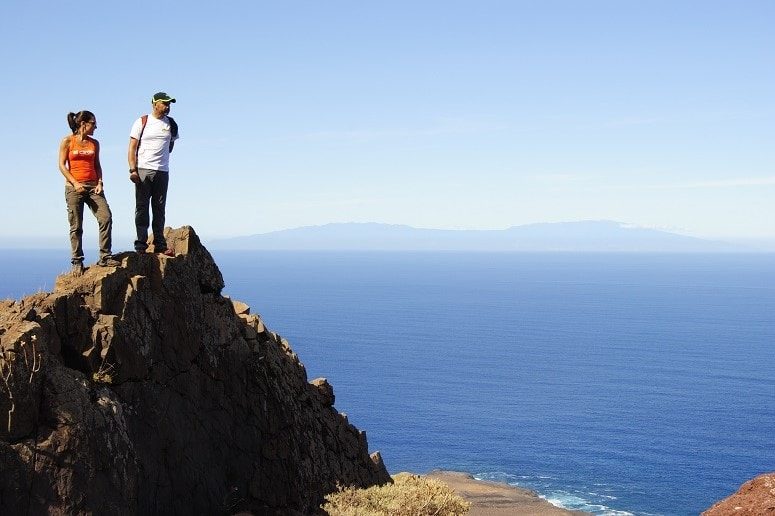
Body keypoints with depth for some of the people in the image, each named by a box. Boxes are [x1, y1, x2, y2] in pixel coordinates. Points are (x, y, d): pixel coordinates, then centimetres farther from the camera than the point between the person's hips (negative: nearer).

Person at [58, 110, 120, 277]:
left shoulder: (94, 143, 12)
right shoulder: (67, 141, 1)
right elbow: (62, 165, -2)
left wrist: (100, 183, -1)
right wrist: (75, 183, -13)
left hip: (93, 186, 4)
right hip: (74, 187, -3)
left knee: (106, 218, -13)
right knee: (76, 226, -1)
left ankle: (105, 257, -7)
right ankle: (77, 261, 8)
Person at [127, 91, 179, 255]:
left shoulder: (171, 124, 11)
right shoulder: (142, 122, 1)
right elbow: (132, 148, -2)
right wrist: (133, 170, -11)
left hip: (162, 171, 3)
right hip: (143, 170, -3)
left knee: (159, 209, 6)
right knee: (142, 208, -1)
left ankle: (160, 245, 9)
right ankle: (141, 245, 0)